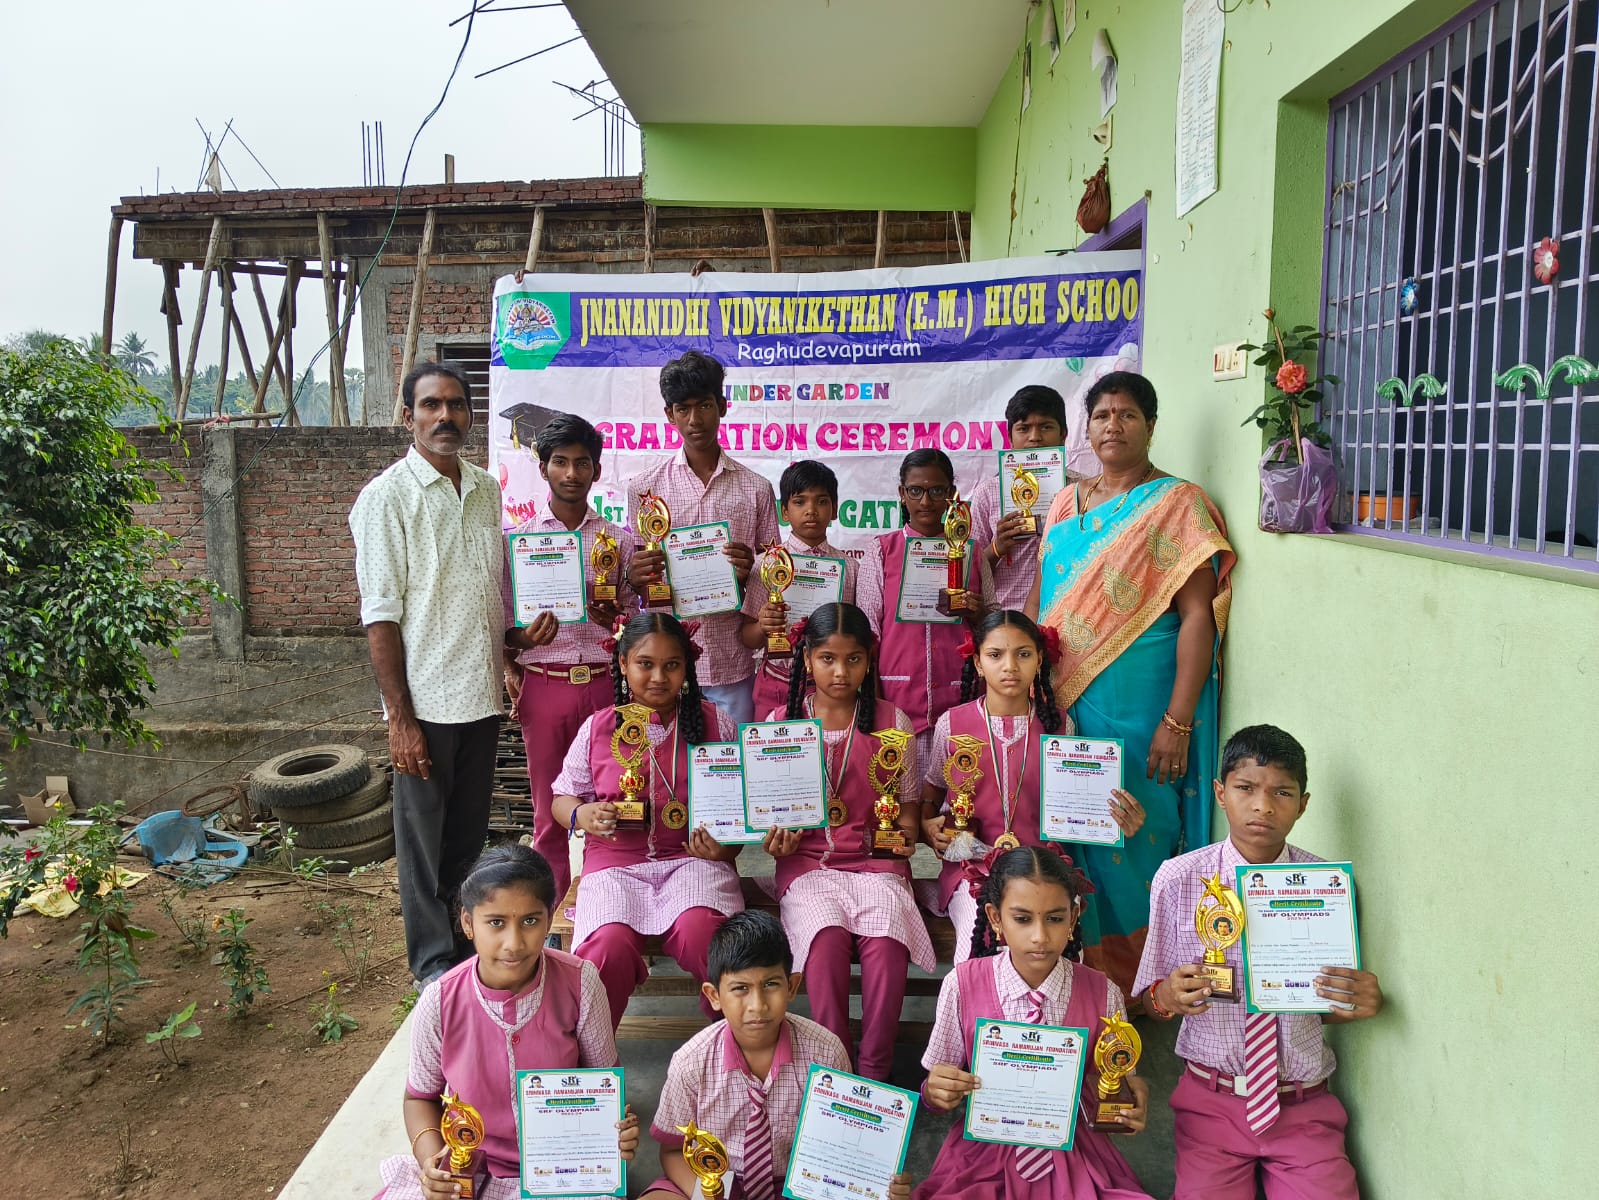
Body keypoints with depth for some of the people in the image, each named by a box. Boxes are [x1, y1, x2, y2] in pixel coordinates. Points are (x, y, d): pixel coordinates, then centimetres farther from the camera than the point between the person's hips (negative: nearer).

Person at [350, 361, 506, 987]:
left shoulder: (487, 491, 9)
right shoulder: (386, 497, -8)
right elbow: (381, 615, -11)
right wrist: (400, 717, -14)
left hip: (483, 698, 5)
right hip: (426, 702, -5)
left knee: (469, 834, 17)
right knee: (424, 840, 8)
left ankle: (469, 948, 34)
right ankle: (434, 965, 23)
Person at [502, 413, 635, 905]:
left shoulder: (620, 540, 8)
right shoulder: (518, 540, 6)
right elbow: (502, 624, 6)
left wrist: (613, 618, -9)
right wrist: (522, 639, -16)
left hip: (604, 682, 0)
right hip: (544, 684, 0)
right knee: (550, 812, 8)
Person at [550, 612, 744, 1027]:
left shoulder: (714, 724, 6)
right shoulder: (598, 728, 7)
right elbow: (562, 798, 15)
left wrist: (726, 846, -11)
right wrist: (582, 815, -9)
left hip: (691, 857, 0)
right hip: (616, 863, 1)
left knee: (699, 931, -32)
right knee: (608, 946, -29)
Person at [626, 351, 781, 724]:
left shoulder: (756, 489, 5)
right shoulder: (645, 486, 4)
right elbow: (637, 578, 9)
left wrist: (748, 573, -12)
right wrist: (634, 577, -13)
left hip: (732, 665, 0)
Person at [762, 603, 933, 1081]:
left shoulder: (891, 722, 6)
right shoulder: (780, 724, 5)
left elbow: (908, 799, 12)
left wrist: (906, 833, -9)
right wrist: (777, 838, -9)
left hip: (876, 860, 0)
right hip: (807, 862, 0)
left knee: (886, 941, -30)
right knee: (827, 937, -31)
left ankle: (874, 1071, -13)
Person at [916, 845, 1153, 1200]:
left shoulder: (1103, 995, -4)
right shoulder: (962, 985, -7)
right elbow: (939, 1095, 5)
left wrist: (1133, 1099, -14)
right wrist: (936, 1091, -18)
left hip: (1074, 1155, 1)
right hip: (983, 1156, -1)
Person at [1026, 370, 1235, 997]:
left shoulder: (1176, 503, -4)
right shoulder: (1066, 503, 14)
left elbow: (1197, 615, -10)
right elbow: (1037, 600, 18)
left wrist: (1178, 721, -17)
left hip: (1135, 712, -5)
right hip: (1061, 708, 6)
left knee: (1130, 847, -1)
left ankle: (1137, 992, 17)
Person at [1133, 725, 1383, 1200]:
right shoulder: (1178, 879, -7)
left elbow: (1328, 1005, 5)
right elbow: (1151, 998, 0)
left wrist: (1359, 1003, -16)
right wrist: (1167, 996, -22)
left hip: (1304, 1106, 1)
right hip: (1211, 1102, -1)